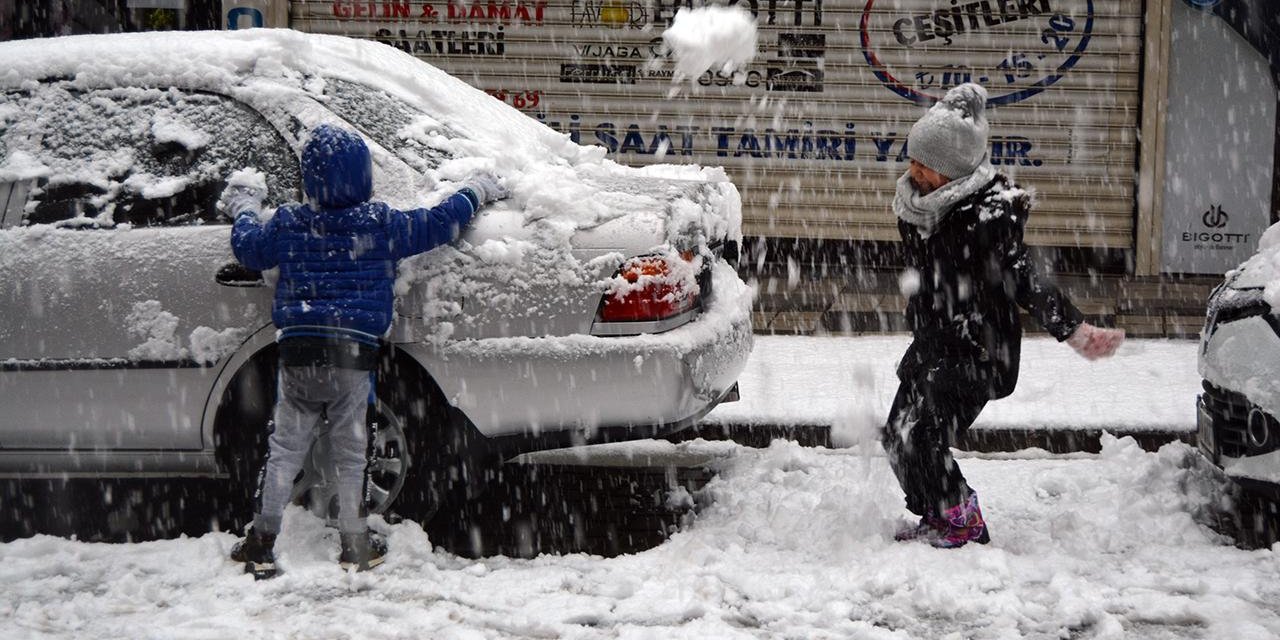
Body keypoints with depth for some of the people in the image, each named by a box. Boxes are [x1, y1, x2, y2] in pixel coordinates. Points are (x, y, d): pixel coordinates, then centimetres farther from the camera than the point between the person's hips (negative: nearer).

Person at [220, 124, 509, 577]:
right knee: (350, 454, 10)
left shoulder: (287, 224, 4)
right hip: (354, 355, -1)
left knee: (284, 451, 10)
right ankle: (356, 546, 16)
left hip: (297, 355, 1)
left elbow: (247, 247, 20)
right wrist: (476, 190, 22)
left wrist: (245, 207, 40)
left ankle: (261, 544, 11)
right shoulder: (382, 224, -2)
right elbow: (439, 224, 5)